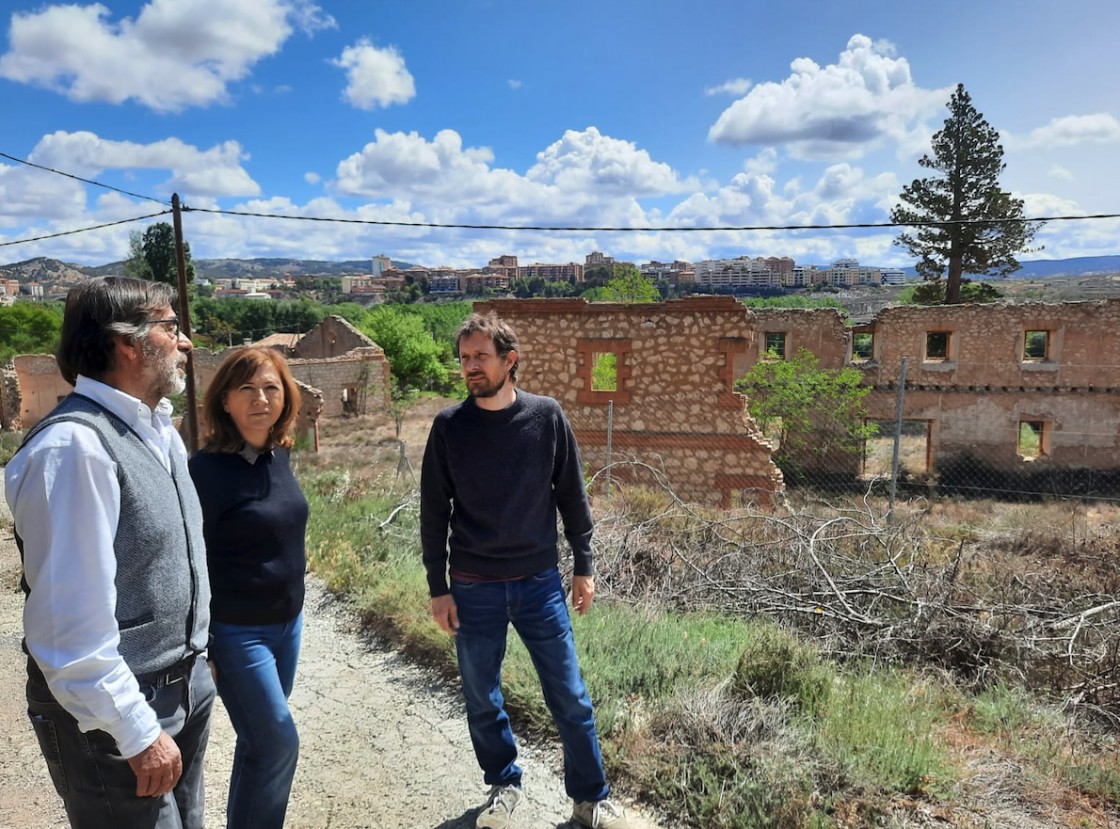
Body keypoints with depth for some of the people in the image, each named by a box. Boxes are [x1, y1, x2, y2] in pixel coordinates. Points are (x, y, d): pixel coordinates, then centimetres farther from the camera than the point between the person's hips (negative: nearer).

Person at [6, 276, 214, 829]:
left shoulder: (160, 430, 4)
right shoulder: (75, 447, -24)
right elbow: (72, 623, -26)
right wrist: (138, 734, -20)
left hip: (185, 685, 8)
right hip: (113, 713, -8)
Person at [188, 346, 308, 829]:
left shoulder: (279, 455, 1)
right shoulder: (208, 470, -19)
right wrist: (198, 647, -13)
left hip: (287, 623, 7)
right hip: (236, 633, -7)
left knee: (261, 742, 18)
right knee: (279, 743, -1)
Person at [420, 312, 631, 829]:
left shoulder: (547, 416, -4)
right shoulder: (449, 426, -5)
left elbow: (571, 495, 3)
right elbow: (433, 512, 0)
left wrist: (583, 566, 4)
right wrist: (438, 588, -1)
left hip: (539, 582, 0)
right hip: (473, 589, 1)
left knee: (570, 697, 6)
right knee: (482, 700, 13)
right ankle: (504, 785, 37)